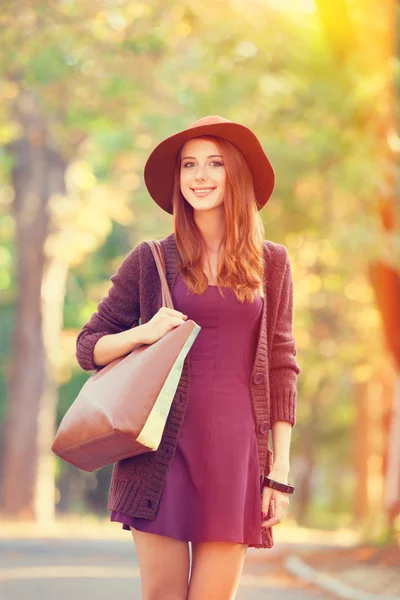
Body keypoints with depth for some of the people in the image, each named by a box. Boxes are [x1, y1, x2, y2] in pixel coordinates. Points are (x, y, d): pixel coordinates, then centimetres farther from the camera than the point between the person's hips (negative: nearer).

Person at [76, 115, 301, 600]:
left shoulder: (271, 263, 9)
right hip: (163, 446, 0)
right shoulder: (151, 261, 7)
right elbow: (88, 348, 11)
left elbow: (281, 369, 9)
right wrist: (143, 333, -9)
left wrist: (280, 469, 3)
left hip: (235, 450, 1)